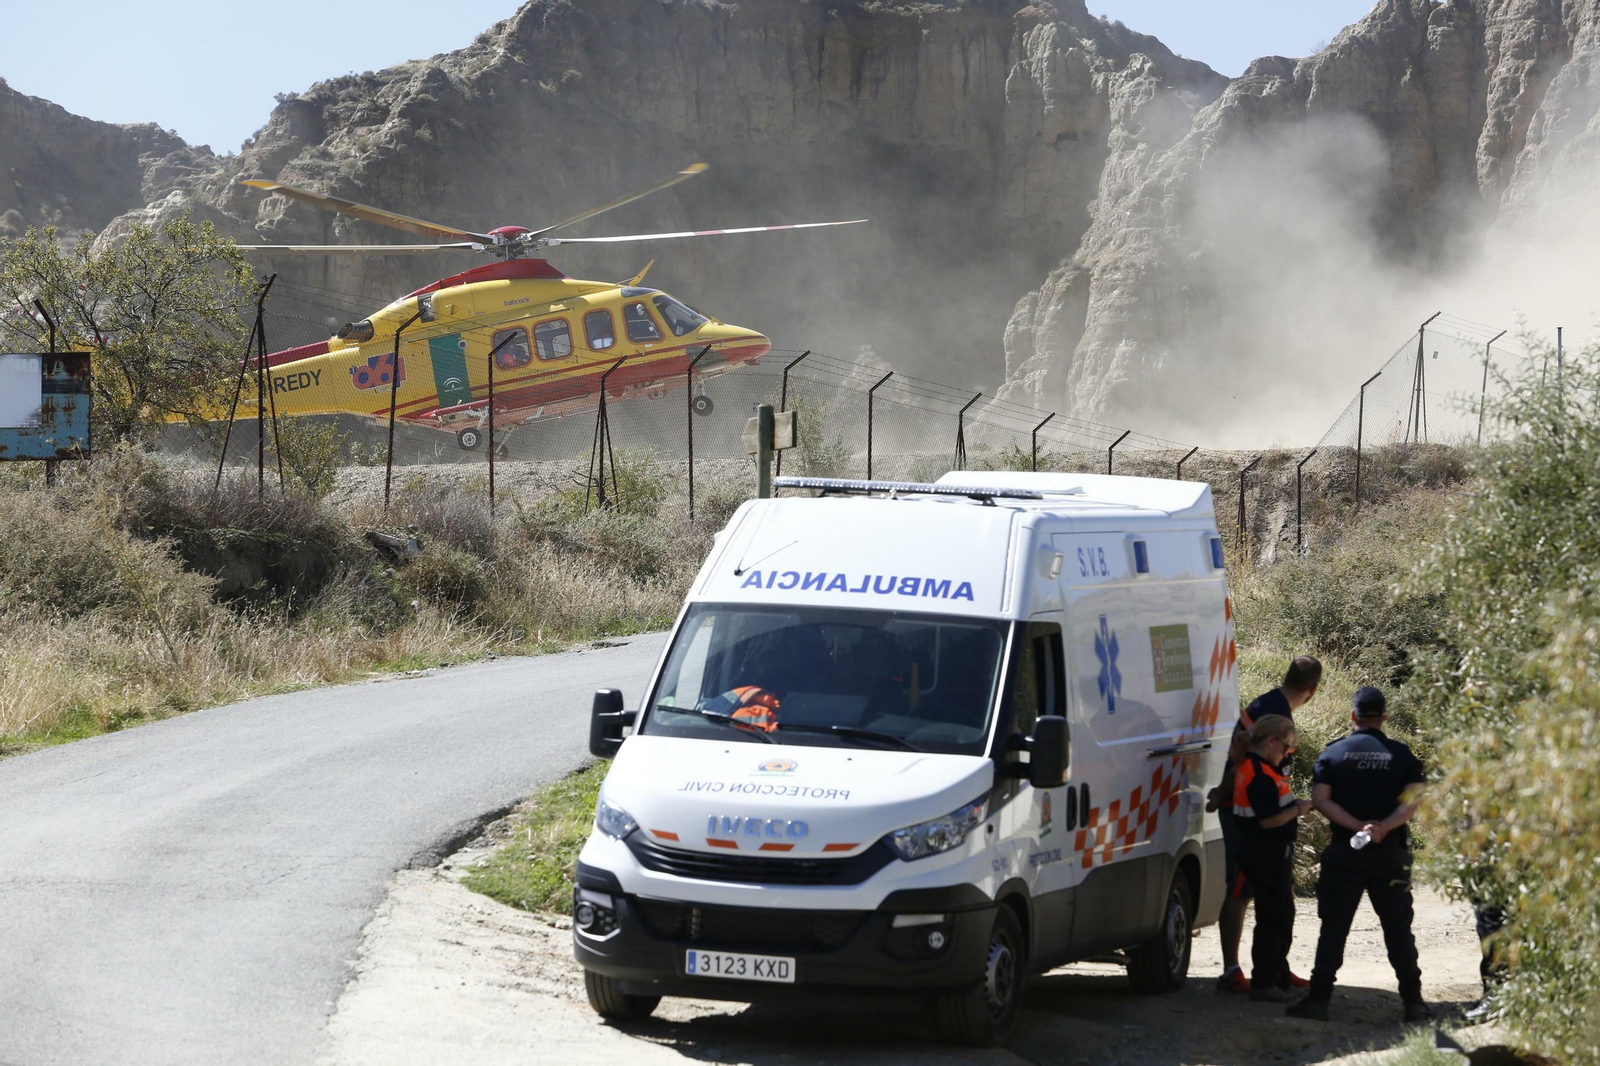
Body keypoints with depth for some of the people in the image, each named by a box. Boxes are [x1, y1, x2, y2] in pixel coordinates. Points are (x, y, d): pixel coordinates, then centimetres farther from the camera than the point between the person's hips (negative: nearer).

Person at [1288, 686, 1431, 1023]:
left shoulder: (1333, 753, 2)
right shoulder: (1402, 755, 3)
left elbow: (1320, 799, -7)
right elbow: (1411, 801, -8)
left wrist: (1357, 826, -13)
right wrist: (1384, 827, -17)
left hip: (1344, 852, -1)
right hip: (1390, 853, 1)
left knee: (1333, 927, 2)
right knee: (1398, 928, 6)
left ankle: (1318, 998, 0)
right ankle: (1413, 1001, 6)